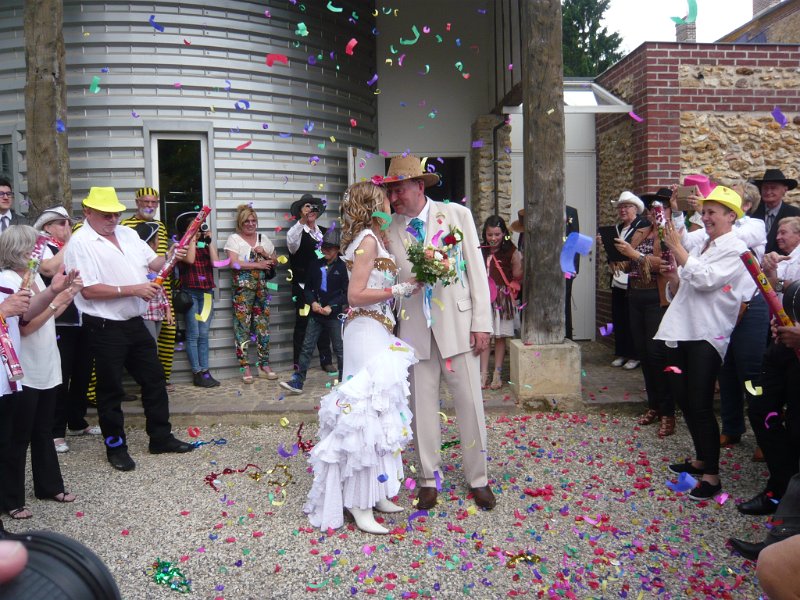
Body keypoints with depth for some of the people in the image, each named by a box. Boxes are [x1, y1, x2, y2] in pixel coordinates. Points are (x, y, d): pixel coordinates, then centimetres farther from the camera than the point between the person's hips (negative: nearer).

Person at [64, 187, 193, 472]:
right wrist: (133, 290, -21)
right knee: (111, 390, 6)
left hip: (135, 323, 7)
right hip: (106, 329, -7)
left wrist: (171, 257, -7)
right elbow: (88, 290, -20)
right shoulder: (80, 242, -12)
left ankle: (161, 437, 26)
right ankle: (116, 446, 21)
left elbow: (153, 261, 15)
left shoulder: (127, 233, 10)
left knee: (154, 379, 13)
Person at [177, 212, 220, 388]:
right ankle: (197, 373, -2)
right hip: (190, 293, -5)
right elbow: (190, 259, -17)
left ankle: (205, 371, 7)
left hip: (207, 293, 5)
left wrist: (210, 240, 0)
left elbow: (215, 261, -1)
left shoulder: (205, 246, 15)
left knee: (204, 335, 5)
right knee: (193, 335, -4)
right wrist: (192, 238, -8)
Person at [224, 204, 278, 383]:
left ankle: (264, 364, 12)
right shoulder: (234, 239, 1)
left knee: (263, 325, 5)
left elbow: (275, 260, 18)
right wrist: (257, 264, -11)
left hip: (262, 287, 4)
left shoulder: (263, 238, 16)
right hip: (243, 288, -4)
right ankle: (245, 367, 1)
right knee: (243, 325, -4)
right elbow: (234, 263, -12)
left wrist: (265, 254, -1)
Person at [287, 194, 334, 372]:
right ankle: (298, 364, 9)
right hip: (303, 286, -5)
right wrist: (302, 221, -42)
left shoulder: (324, 232, 12)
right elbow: (291, 241, -30)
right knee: (302, 324, 0)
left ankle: (326, 360, 19)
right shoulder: (297, 232, -6)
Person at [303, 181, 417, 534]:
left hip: (376, 332, 10)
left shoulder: (370, 239, 17)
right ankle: (360, 503, -1)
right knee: (368, 412, -8)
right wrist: (398, 290, -16)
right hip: (368, 332, -10)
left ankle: (373, 492, 21)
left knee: (380, 411, 12)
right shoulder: (368, 240, -11)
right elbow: (356, 295, -17)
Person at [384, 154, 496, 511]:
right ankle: (429, 479, 24)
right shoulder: (390, 230, 3)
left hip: (457, 323, -1)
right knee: (422, 406, 8)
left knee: (470, 404, 4)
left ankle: (478, 479, 20)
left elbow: (476, 270, 0)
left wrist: (481, 322, -5)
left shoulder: (457, 214, 0)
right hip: (415, 329, 1)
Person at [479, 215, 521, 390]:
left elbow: (517, 276, -4)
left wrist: (518, 261, -14)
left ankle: (497, 373, 14)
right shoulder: (480, 252, 5)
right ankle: (484, 374, 5)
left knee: (500, 336, 6)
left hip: (503, 299, -2)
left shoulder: (511, 252, -4)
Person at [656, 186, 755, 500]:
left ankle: (711, 475, 3)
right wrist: (671, 277, -2)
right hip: (681, 331, 8)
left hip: (707, 336, -8)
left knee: (700, 405, -6)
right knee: (683, 398, 13)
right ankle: (701, 458, 30)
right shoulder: (698, 247, 17)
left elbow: (704, 279, -20)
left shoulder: (735, 249, -6)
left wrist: (677, 249, -16)